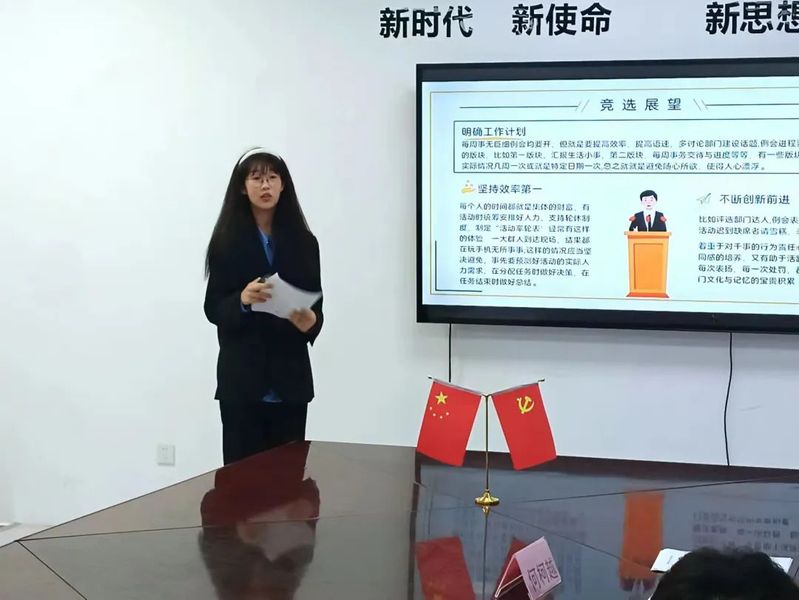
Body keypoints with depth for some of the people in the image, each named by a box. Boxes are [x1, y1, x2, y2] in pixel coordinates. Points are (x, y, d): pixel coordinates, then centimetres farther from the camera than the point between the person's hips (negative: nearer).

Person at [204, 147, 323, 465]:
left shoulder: (304, 242, 7)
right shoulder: (227, 241, 1)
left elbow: (316, 306, 8)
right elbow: (213, 308, -1)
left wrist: (310, 321, -14)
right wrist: (242, 300, -21)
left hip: (291, 379, 2)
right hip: (241, 378, -2)